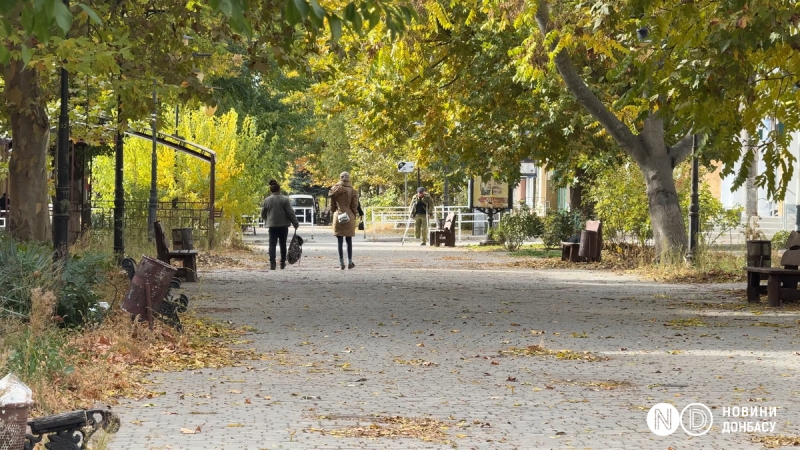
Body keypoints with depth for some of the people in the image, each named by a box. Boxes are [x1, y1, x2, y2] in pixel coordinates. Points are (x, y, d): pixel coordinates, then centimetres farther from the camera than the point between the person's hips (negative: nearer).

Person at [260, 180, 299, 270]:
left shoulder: (267, 200, -1)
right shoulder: (285, 199, -7)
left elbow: (263, 214, 8)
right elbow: (290, 212, -8)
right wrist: (295, 223, 1)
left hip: (272, 225, 0)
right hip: (283, 225, 0)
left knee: (272, 244, -2)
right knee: (283, 244, 12)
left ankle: (272, 263, -14)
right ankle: (283, 263, 16)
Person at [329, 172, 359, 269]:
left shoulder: (335, 190, 0)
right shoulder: (352, 191, -2)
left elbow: (332, 206, 4)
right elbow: (354, 206, -2)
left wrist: (332, 217, 15)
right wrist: (353, 217, 10)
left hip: (338, 217, 0)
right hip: (349, 217, 0)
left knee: (340, 242, 1)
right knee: (349, 241, 8)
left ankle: (341, 263, -1)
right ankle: (350, 262, 10)